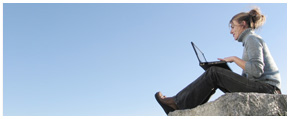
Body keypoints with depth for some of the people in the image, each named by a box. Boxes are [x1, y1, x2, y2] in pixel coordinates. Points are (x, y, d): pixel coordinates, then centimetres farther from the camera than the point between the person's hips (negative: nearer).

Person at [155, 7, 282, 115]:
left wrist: (234, 58, -11)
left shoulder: (252, 39, -6)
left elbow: (256, 70, -22)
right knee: (214, 76, 6)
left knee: (213, 72, -15)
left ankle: (177, 102, -11)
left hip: (267, 89, -9)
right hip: (259, 87, 9)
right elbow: (246, 76, 19)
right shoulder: (250, 40, 24)